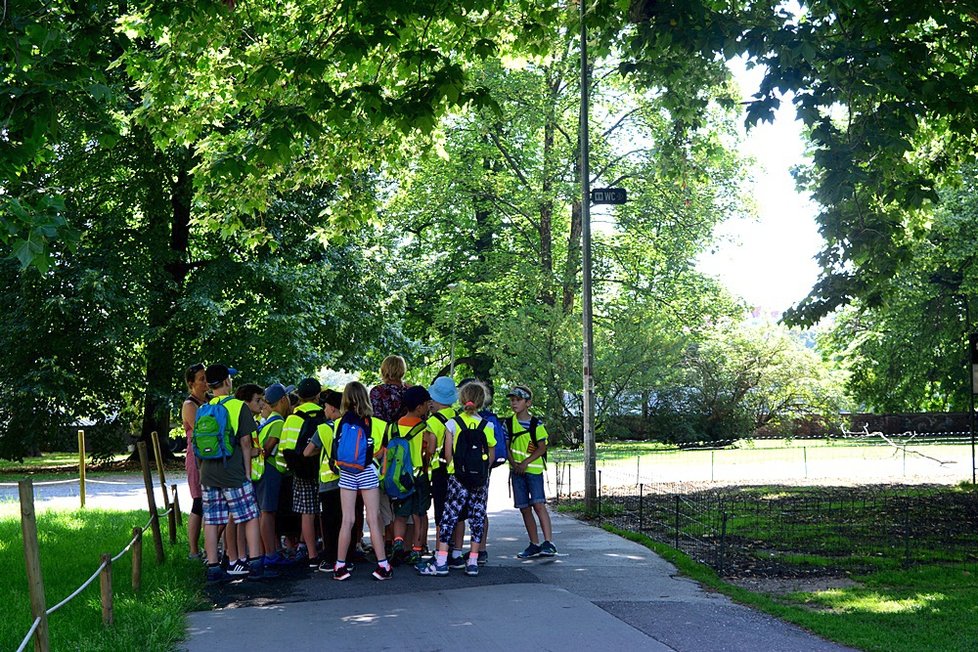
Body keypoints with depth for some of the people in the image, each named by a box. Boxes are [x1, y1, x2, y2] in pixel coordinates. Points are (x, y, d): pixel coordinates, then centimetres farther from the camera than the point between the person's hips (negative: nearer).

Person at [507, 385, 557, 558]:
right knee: (524, 508, 6)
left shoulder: (536, 424, -5)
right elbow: (507, 446, 7)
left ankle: (549, 543, -18)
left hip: (534, 469, -5)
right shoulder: (509, 423, 8)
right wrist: (513, 463, -9)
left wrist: (525, 462, -16)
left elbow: (542, 448, -8)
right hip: (517, 470, 5)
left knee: (538, 504, -16)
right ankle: (534, 544, 14)